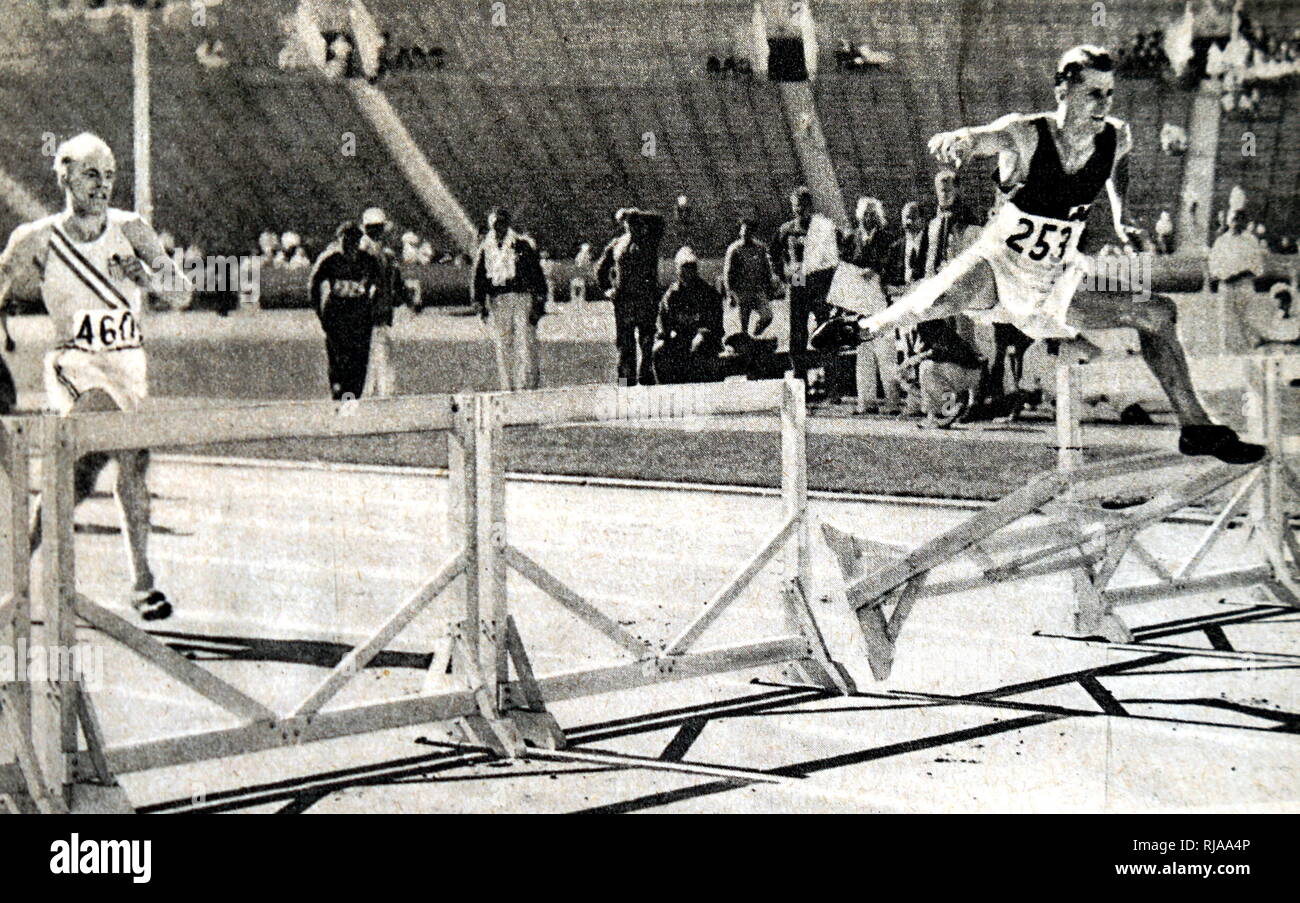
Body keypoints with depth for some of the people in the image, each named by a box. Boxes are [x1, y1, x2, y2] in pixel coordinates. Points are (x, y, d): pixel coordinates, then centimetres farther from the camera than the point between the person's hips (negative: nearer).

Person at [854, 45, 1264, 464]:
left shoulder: (1116, 139, -7)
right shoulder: (1025, 135, -21)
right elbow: (982, 138, -43)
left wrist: (1121, 220, 13)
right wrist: (955, 142, -65)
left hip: (1056, 284, 5)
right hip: (997, 265, -5)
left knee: (1158, 313, 0)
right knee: (942, 299, -37)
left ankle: (1196, 428, 16)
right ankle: (867, 328, -5)